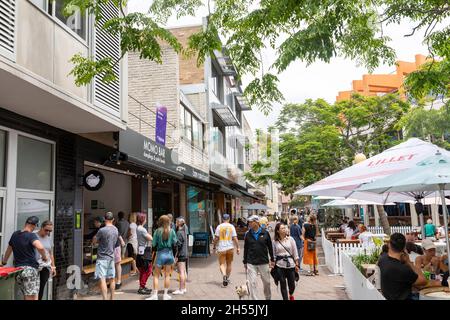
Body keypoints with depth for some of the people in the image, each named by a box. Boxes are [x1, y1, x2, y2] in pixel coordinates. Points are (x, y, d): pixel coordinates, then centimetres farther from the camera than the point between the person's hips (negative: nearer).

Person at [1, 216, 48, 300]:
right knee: (32, 297, -10)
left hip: (18, 268, 7)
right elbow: (40, 247, -29)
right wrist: (44, 257, -10)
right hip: (30, 269, -7)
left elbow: (9, 250, 26)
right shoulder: (31, 235, -10)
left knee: (26, 296, 15)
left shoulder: (15, 234, 11)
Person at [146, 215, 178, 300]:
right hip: (169, 253, 2)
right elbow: (175, 243, 0)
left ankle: (155, 295, 4)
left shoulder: (158, 231, -8)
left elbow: (154, 244, -7)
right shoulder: (172, 231, -3)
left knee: (156, 275, 7)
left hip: (160, 253, -2)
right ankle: (166, 295, 18)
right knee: (167, 275, 12)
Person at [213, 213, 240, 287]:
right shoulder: (232, 226, -1)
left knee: (222, 264, 2)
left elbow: (216, 238, -5)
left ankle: (224, 275, -22)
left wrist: (214, 246, 5)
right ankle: (227, 278, 24)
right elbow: (235, 238, -4)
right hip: (230, 248, 2)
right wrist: (238, 248, 0)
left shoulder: (219, 226, -3)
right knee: (229, 263, 15)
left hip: (221, 248, -1)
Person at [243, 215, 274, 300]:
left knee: (267, 282, 12)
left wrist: (272, 260, 7)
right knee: (252, 283, -3)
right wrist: (245, 262, 8)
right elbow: (245, 249, 7)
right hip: (251, 263, 0)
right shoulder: (248, 234, 1)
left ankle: (268, 297, 35)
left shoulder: (265, 233, -3)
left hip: (264, 262, 0)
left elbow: (270, 247, 5)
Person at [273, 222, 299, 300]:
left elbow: (295, 252, 4)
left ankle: (291, 295, 39)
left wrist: (296, 264, 3)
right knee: (283, 284, 2)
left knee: (292, 284, 8)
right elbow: (273, 255, 4)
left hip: (290, 264, 1)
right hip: (280, 265, -1)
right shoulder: (275, 242, 0)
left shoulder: (290, 239, 1)